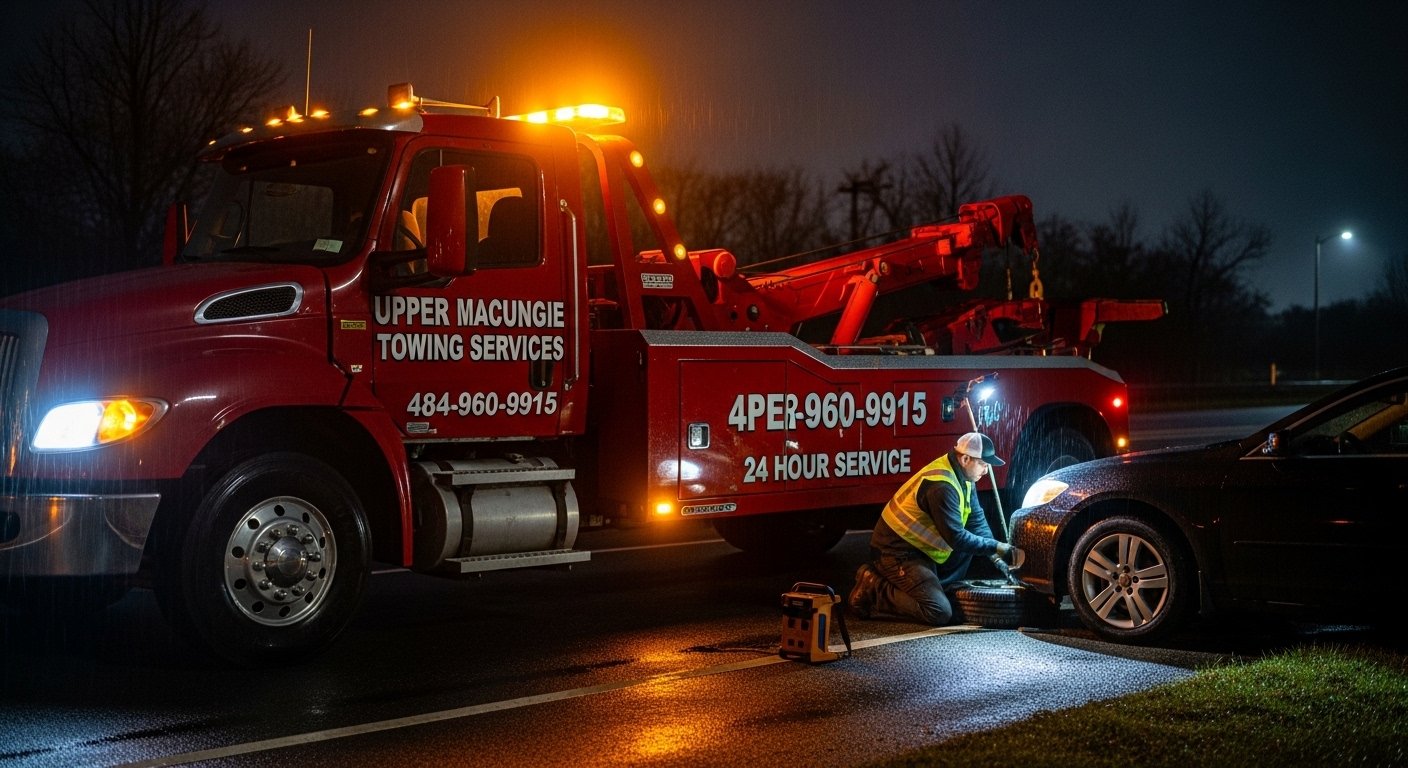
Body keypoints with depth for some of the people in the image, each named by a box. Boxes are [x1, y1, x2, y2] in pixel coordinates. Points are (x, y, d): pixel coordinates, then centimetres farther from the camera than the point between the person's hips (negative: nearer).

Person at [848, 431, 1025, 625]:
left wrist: (995, 554, -1)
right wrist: (996, 547, -17)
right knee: (940, 613, -20)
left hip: (919, 549, 10)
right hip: (897, 553, -10)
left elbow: (977, 520, 10)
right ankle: (873, 589, -8)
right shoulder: (942, 486, -26)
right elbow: (956, 537, -25)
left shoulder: (963, 477, 4)